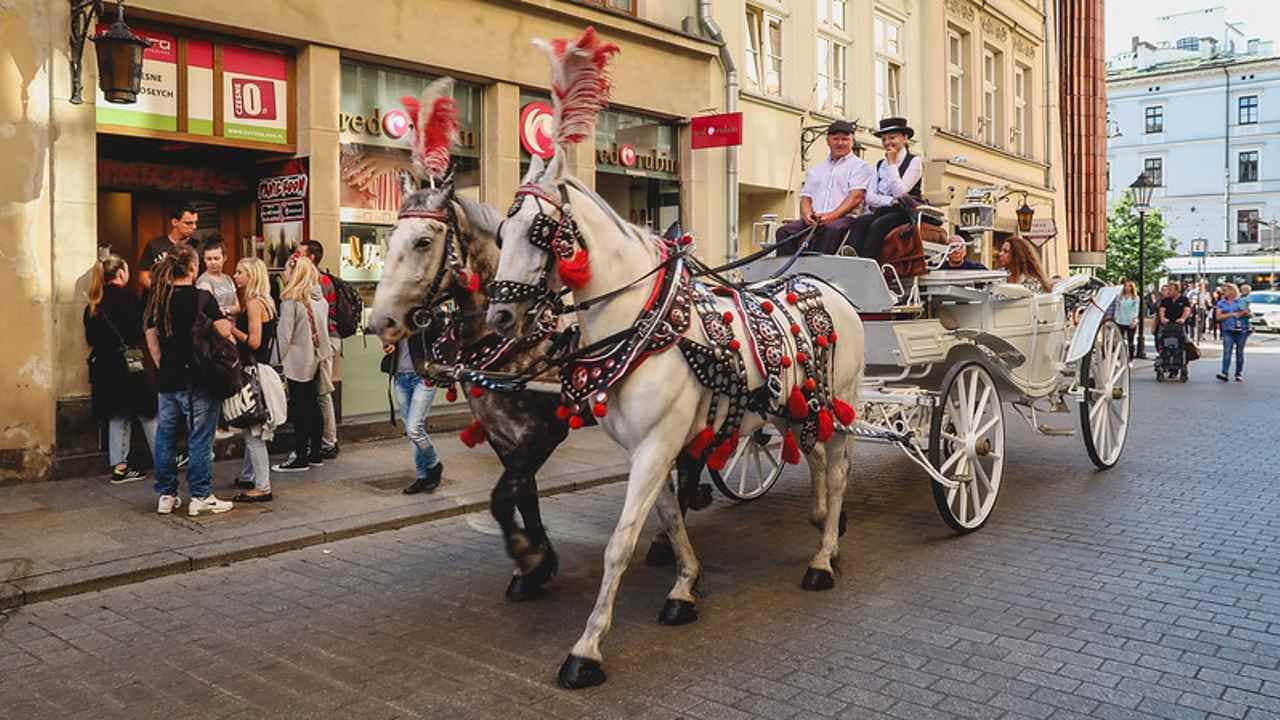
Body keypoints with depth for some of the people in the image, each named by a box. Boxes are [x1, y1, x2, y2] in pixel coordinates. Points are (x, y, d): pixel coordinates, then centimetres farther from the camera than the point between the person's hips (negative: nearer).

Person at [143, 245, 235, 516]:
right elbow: (224, 331, -14)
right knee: (200, 439, 2)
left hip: (167, 379, 6)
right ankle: (200, 496, 6)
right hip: (198, 381, -5)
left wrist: (164, 367, 16)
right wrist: (228, 320, 8)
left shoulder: (158, 299, 5)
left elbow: (151, 338, 9)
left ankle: (166, 495, 20)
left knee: (165, 437, 13)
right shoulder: (202, 298, -12)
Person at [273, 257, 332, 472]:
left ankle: (301, 458, 5)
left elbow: (285, 334, -14)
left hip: (298, 361, -7)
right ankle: (315, 454, 20)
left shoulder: (291, 301, -16)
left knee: (300, 409, -1)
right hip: (316, 358, 7)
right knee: (312, 405, 14)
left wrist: (283, 358, -3)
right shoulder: (321, 299, 5)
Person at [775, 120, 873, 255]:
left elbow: (856, 196, -4)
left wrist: (832, 215, -20)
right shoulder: (816, 170, 28)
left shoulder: (859, 166, 11)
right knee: (785, 231, -23)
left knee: (832, 229, -40)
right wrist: (807, 214, -5)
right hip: (814, 220, 5)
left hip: (844, 218, -5)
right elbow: (805, 197, 21)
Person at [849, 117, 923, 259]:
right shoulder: (880, 165, 21)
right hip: (882, 212, 5)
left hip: (905, 213, -5)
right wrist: (891, 201, -10)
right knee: (859, 223, -28)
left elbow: (900, 192, -10)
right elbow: (869, 197, 8)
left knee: (878, 226, -35)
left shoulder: (914, 161, 5)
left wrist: (892, 164, -4)